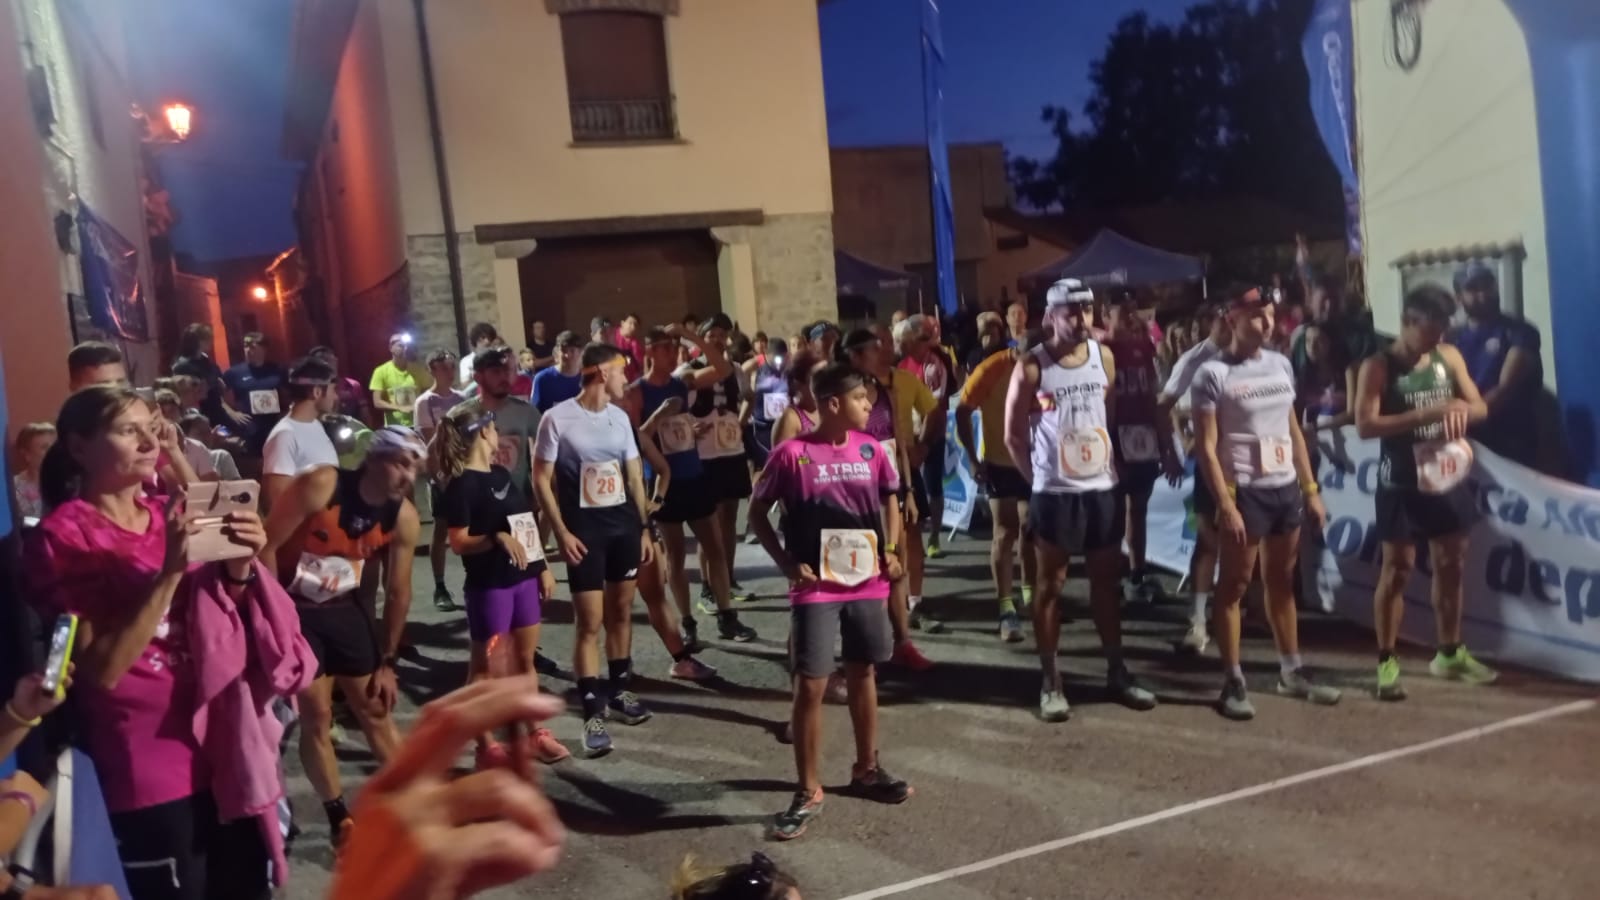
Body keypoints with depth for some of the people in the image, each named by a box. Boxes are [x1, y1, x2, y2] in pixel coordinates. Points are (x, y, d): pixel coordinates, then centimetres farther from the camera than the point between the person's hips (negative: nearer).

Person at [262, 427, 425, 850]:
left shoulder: (404, 517, -11)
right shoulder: (320, 486, -25)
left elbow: (398, 592, -2)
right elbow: (267, 546, -20)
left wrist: (389, 662, 2)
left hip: (344, 607, 4)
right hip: (293, 607, -4)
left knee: (376, 709, 8)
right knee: (316, 716, -1)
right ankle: (341, 821, 14)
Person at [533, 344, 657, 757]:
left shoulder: (620, 418, 7)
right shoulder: (558, 418, -10)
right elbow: (542, 478, -8)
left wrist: (645, 527, 10)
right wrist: (561, 532, -13)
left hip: (624, 523, 6)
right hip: (583, 527, -5)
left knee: (621, 611, 13)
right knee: (590, 622, -5)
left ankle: (619, 690, 29)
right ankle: (592, 711, 2)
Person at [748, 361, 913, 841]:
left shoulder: (872, 450, 1)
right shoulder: (791, 454, -11)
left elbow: (890, 499, 16)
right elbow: (758, 513, -3)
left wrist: (890, 550, 1)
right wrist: (787, 564, -10)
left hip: (867, 583, 4)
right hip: (816, 588, -4)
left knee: (863, 674, 17)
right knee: (810, 686, -2)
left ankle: (866, 769, 35)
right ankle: (808, 791, 12)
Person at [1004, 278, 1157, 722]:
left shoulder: (1105, 357, 4)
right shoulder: (1031, 367, -10)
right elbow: (1014, 436, -4)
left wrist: (1105, 460, 10)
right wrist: (1039, 477, -1)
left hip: (1103, 487, 5)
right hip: (1055, 492, -5)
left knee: (1106, 582, 13)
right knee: (1050, 586, 4)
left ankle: (1117, 672, 25)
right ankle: (1051, 682, 12)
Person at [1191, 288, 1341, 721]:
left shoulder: (1281, 365, 10)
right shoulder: (1213, 374, -10)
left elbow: (1294, 432, 15)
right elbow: (1206, 447, -13)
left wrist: (1311, 489, 12)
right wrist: (1225, 504, -19)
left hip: (1286, 488, 6)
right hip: (1245, 491, -6)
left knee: (1282, 582, 16)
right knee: (1234, 585, 1)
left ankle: (1292, 671, 28)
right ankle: (1233, 682, 8)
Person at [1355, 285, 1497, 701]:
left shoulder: (1449, 356, 5)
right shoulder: (1378, 367, -11)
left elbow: (1481, 408, 7)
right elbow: (1366, 425, -21)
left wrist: (1461, 408, -17)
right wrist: (1426, 414, -27)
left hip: (1448, 479, 6)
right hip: (1402, 485, -6)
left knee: (1451, 565, 14)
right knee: (1397, 570, -2)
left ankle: (1450, 653, 30)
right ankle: (1387, 662, 6)